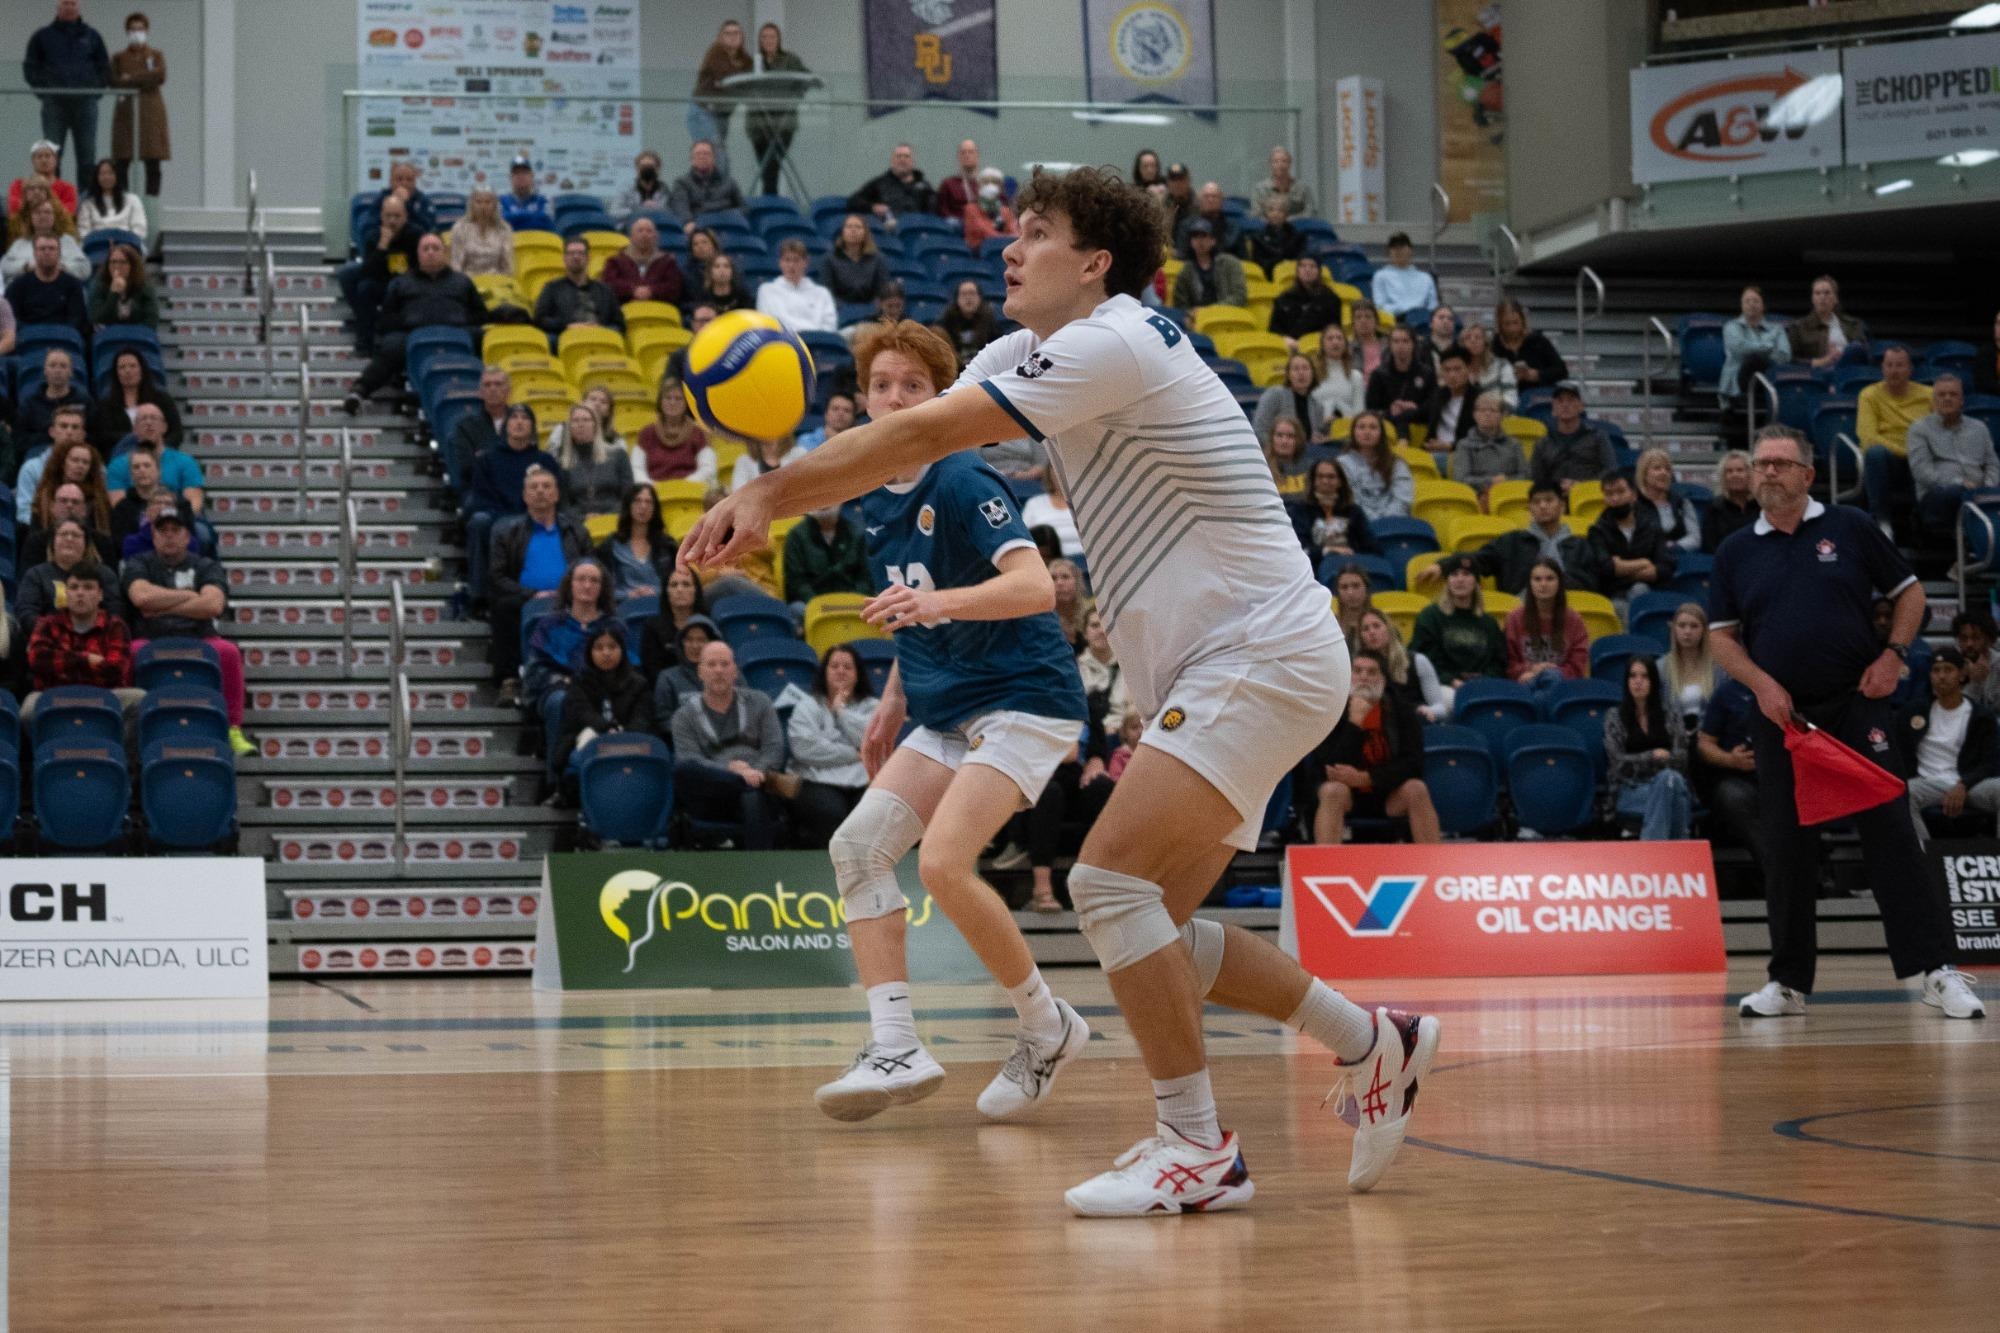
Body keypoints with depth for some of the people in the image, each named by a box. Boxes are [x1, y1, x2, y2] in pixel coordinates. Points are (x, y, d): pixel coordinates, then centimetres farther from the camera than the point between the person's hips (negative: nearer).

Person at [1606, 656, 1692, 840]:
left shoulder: (1671, 715, 14)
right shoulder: (1614, 716, 10)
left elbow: (1681, 761, 2)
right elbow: (1619, 762, 0)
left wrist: (1639, 761, -10)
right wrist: (1653, 756, -9)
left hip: (1666, 784, 2)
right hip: (1629, 791, -2)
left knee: (1672, 779, -38)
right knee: (1667, 779, -36)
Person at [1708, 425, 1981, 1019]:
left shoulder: (1850, 528, 5)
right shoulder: (1736, 553, 9)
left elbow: (1909, 592, 9)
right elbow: (1721, 635, 10)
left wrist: (1894, 654, -6)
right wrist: (1761, 683, -6)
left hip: (1858, 707, -2)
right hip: (1781, 717, 2)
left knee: (1891, 834, -8)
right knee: (1787, 850, 4)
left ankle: (1935, 969, -7)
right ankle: (1789, 981, 13)